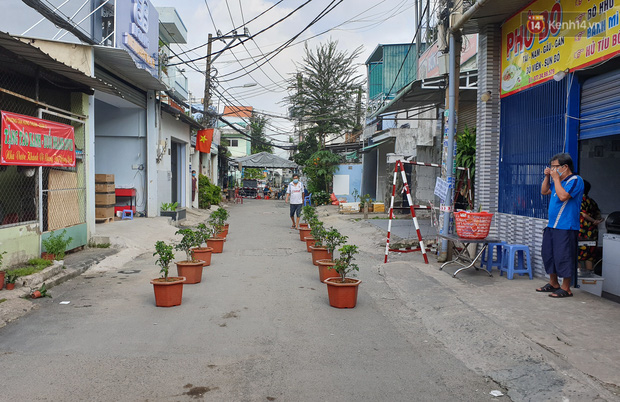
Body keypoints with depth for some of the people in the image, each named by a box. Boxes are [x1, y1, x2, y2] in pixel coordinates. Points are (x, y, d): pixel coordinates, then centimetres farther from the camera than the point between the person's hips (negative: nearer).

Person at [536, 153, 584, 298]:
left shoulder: (575, 180, -12)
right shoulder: (558, 181, 13)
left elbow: (563, 196, -24)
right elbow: (544, 192, 21)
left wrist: (556, 178, -16)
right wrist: (547, 176, 9)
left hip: (566, 227, -9)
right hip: (552, 226, 9)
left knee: (563, 257, -5)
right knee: (548, 255, 15)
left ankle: (566, 289, 5)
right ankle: (553, 284, 28)